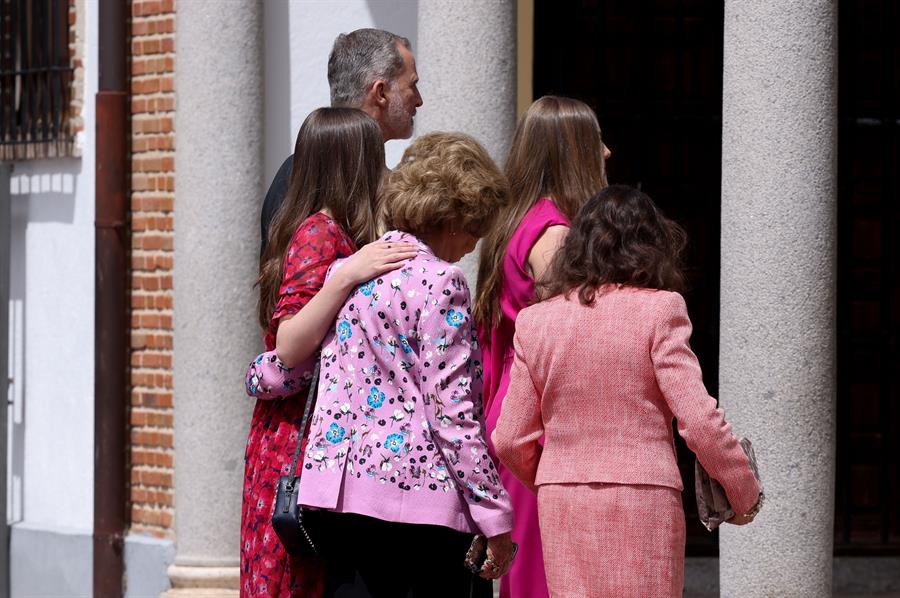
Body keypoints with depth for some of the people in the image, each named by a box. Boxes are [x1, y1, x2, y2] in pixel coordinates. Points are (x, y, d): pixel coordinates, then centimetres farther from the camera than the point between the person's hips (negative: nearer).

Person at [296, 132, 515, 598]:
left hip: (341, 486, 7)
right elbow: (454, 411, -14)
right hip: (418, 490, -7)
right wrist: (494, 514, -11)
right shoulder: (439, 283, -10)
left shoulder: (343, 273, 11)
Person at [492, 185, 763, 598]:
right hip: (642, 498, -3)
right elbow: (699, 421, -11)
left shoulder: (535, 321, 5)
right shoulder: (657, 310, -6)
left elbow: (510, 440, 7)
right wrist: (745, 494, 3)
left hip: (561, 504, 3)